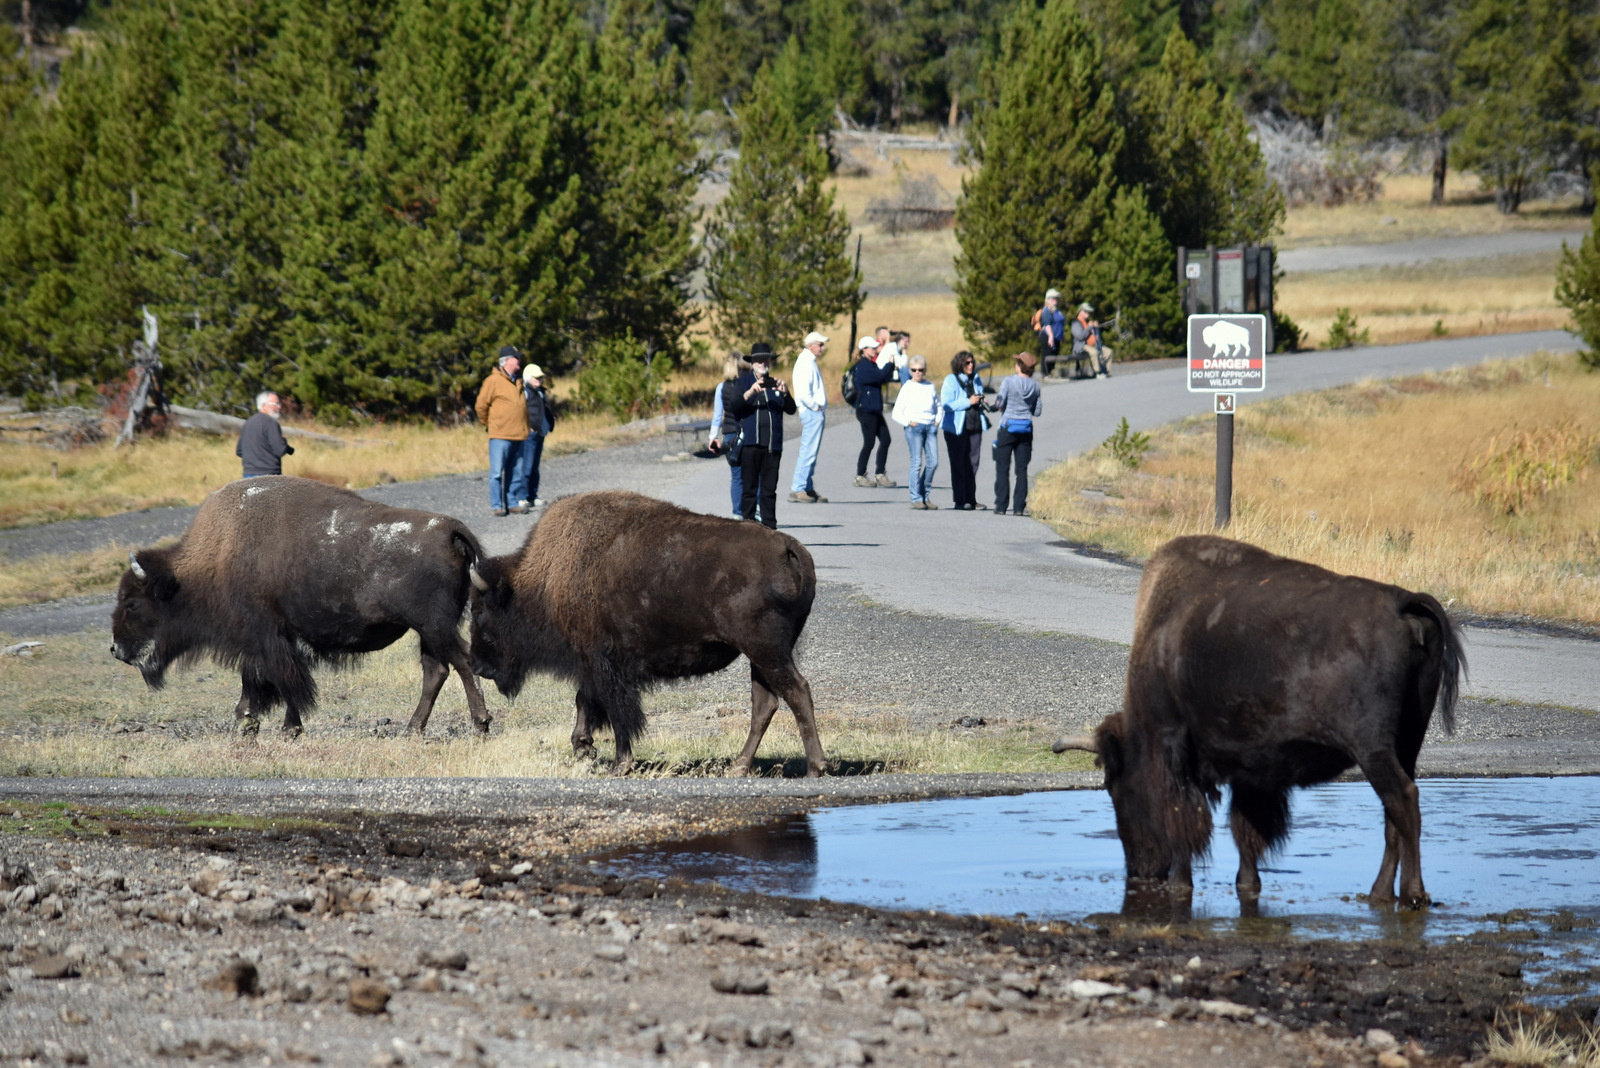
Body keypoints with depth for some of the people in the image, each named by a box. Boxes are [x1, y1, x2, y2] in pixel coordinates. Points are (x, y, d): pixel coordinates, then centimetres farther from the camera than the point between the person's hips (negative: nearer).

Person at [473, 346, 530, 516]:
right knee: (497, 472, -5)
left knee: (516, 472, 9)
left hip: (519, 435, 7)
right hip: (500, 436, -7)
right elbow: (481, 406, -4)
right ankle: (497, 505, -2)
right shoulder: (494, 381, -7)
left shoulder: (518, 381, 14)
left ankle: (513, 502, 15)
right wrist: (488, 424, 5)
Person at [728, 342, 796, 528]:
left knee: (769, 490, 3)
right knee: (749, 489, -3)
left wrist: (785, 393, -11)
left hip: (773, 444, 3)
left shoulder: (775, 384, 17)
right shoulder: (743, 382, 9)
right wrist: (750, 393, -23)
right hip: (750, 443, -3)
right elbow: (734, 406, -7)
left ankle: (770, 525, 6)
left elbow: (791, 409, 8)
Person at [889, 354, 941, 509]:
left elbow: (937, 407, 24)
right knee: (917, 462, -9)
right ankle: (916, 498, -6)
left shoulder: (930, 387, 13)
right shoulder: (907, 388, 4)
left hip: (930, 426, 4)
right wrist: (908, 422, -10)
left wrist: (938, 420, 7)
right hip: (914, 426, -4)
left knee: (933, 462, -2)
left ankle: (925, 496, 9)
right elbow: (897, 413, 3)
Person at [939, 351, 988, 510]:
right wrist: (968, 402, -18)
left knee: (973, 463, 5)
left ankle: (971, 500, 10)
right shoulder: (951, 380, -7)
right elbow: (946, 405, -15)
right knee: (958, 464, -1)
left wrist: (980, 402, 4)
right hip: (956, 428, -5)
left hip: (974, 426, 5)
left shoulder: (976, 379, 11)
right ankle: (960, 500, 3)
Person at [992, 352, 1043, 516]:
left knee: (1003, 469, 2)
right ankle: (1019, 507, 2)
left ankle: (1001, 506, -1)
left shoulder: (1009, 381, -10)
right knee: (1022, 470, 6)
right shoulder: (1035, 386, 3)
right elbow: (1038, 411, 7)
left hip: (1007, 428, -3)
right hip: (1026, 428, 3)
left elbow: (999, 403, -14)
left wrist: (998, 406, 8)